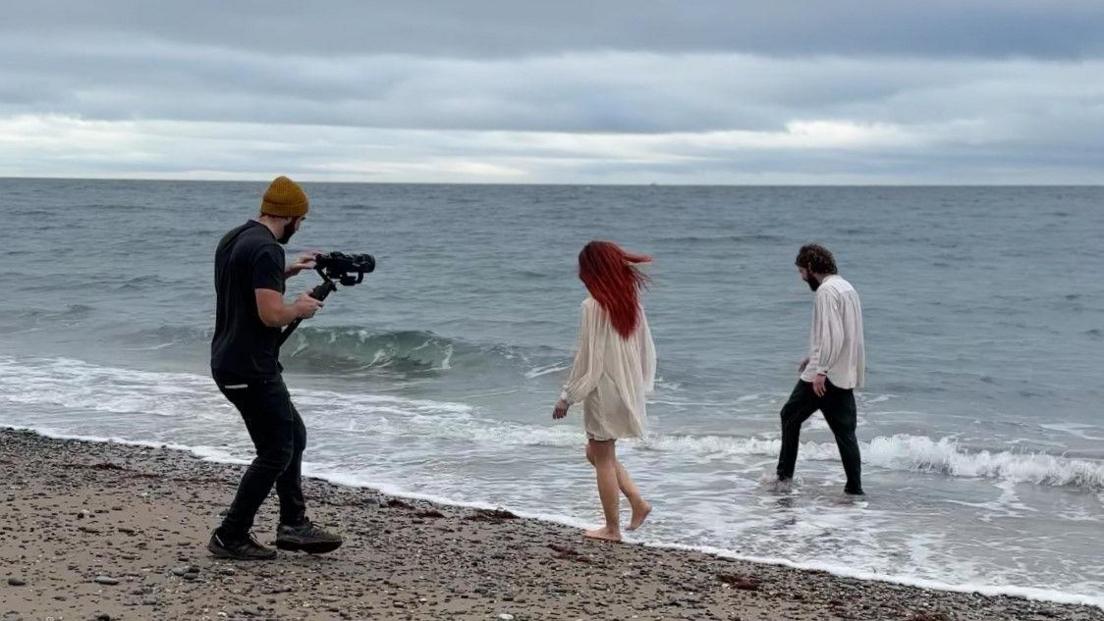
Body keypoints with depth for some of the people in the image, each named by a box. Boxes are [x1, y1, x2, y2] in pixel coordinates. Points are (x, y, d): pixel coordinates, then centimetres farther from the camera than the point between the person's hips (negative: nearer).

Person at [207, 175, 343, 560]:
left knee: (293, 436, 19)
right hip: (251, 370, -10)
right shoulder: (266, 249, -19)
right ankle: (230, 538, 4)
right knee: (276, 452, -1)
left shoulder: (234, 239, 12)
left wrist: (286, 272, 24)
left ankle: (293, 524, 23)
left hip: (229, 363, 10)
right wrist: (301, 308, -7)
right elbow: (272, 314, -26)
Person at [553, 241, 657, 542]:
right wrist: (640, 386, 19)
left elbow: (587, 357, -17)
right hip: (628, 391, 8)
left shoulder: (594, 306, -17)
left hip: (603, 391, -7)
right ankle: (638, 502, 15)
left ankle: (612, 528, 13)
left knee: (603, 460, 6)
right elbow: (646, 350, 9)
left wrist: (567, 397, -9)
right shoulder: (631, 303, 4)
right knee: (597, 453, 23)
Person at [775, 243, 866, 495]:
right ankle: (854, 487, 4)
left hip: (826, 375, -8)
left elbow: (832, 336, -23)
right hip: (847, 375, 8)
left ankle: (784, 475, 11)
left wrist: (820, 371, -22)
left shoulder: (827, 291, -14)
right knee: (845, 430, 8)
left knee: (790, 417, 7)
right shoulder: (847, 288, 16)